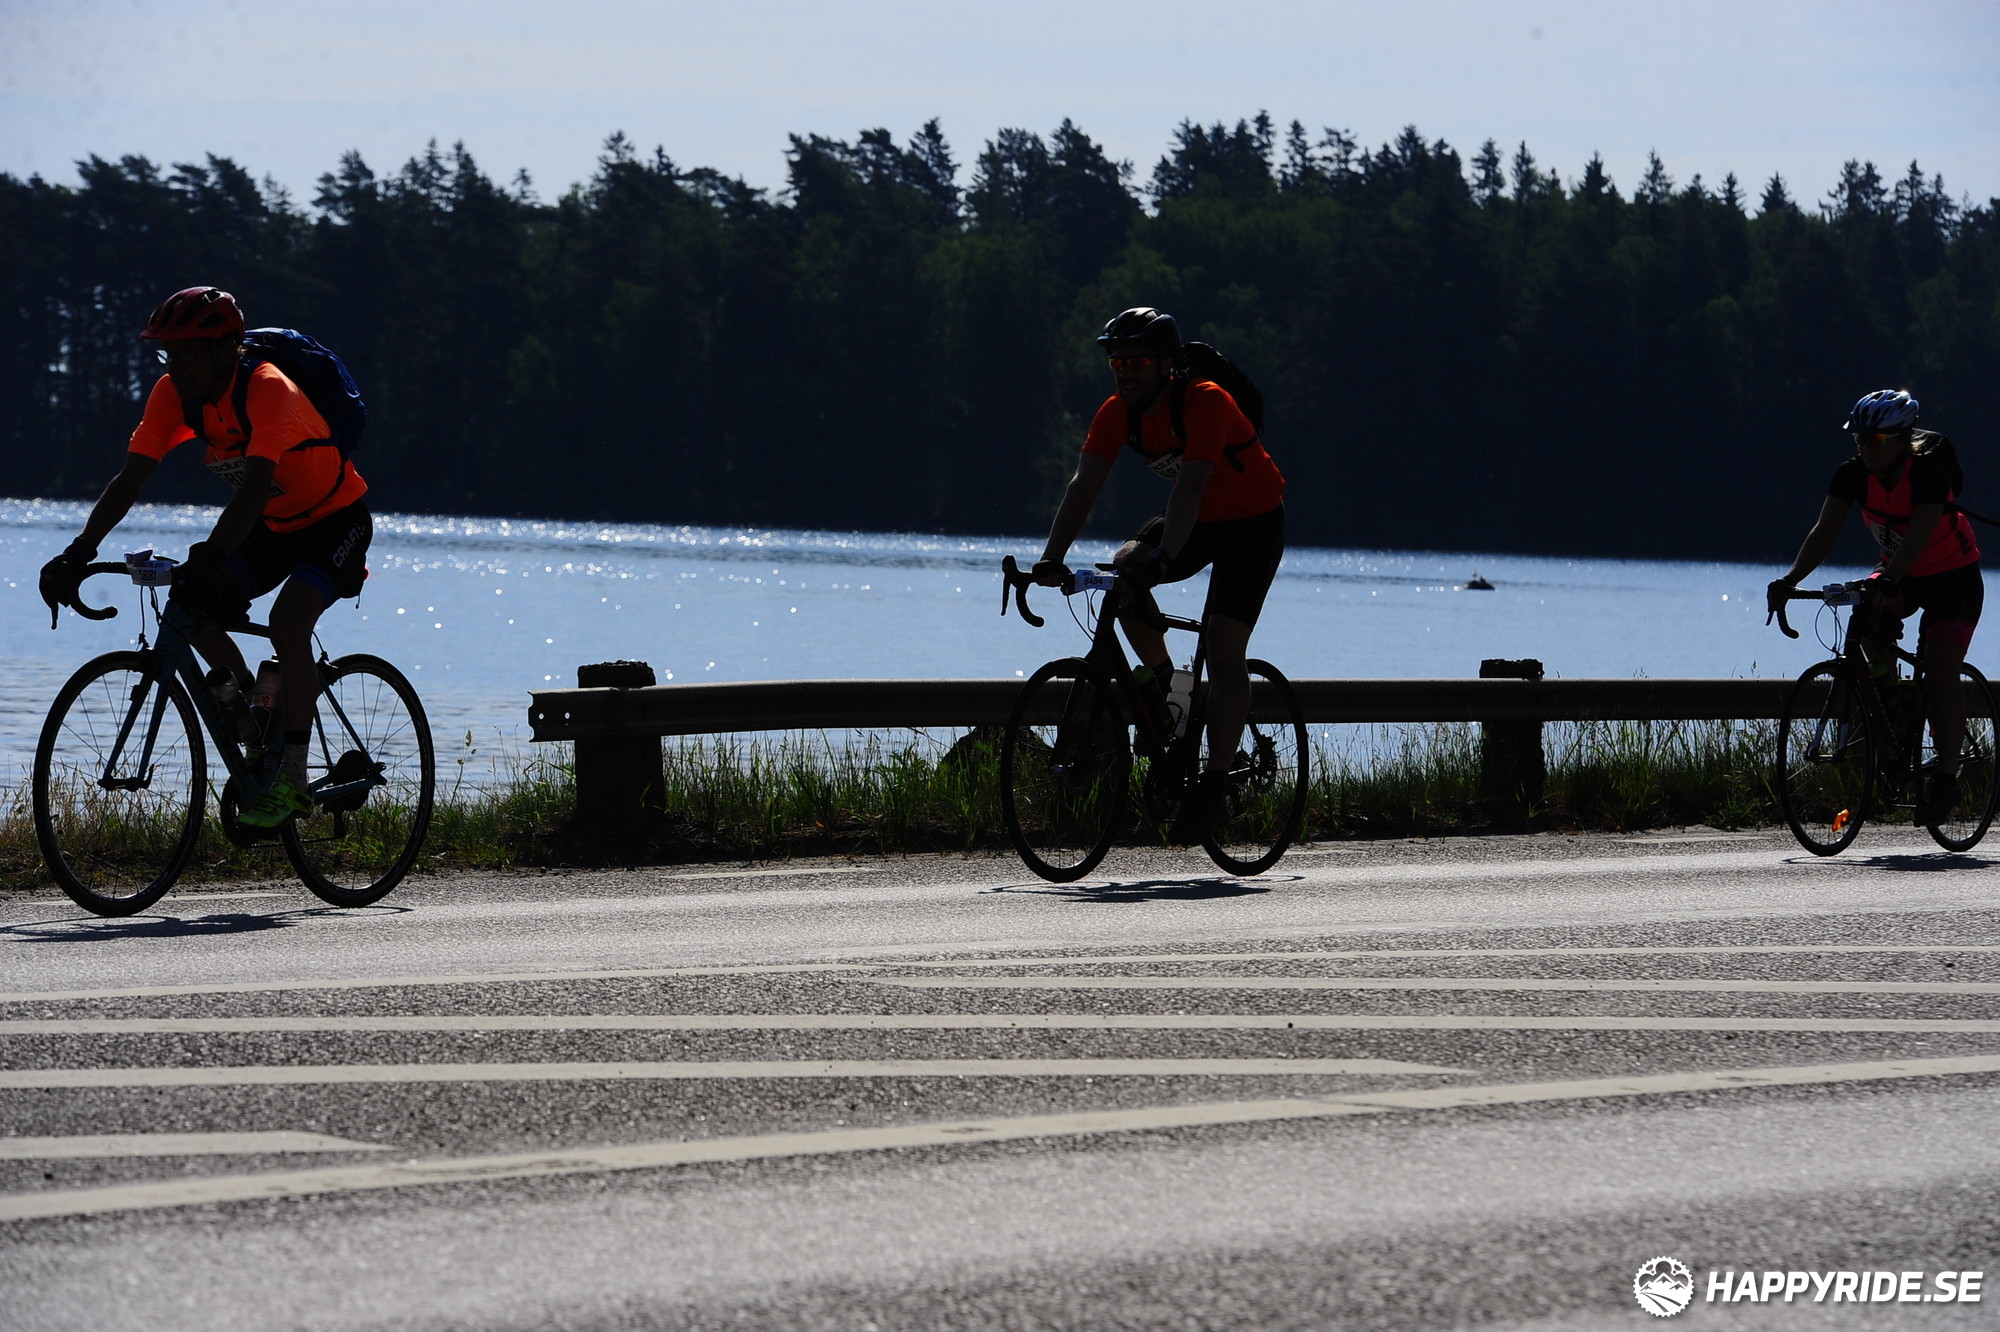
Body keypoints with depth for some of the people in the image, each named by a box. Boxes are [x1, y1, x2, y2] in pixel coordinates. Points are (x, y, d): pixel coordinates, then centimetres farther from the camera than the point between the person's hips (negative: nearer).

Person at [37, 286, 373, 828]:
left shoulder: (267, 390, -32)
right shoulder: (174, 395, -12)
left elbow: (255, 487, -45)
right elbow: (129, 480, -15)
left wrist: (207, 558, -58)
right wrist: (79, 553, -29)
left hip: (335, 519, -7)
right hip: (275, 526, 7)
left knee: (287, 621, -29)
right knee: (195, 612, -10)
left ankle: (290, 779, -25)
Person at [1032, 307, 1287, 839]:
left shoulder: (1206, 402, -29)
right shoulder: (1118, 413, -11)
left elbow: (1190, 485, -40)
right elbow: (1084, 484, -18)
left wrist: (1165, 558, -52)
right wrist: (1052, 558, -31)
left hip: (1253, 523, -6)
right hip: (1197, 520, 6)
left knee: (1225, 647, -17)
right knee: (1124, 566, -22)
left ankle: (1214, 781, -14)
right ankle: (1159, 676, -1)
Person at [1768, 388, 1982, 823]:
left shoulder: (1929, 475, -30)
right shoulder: (1853, 474, -17)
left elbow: (1918, 534, -45)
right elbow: (1824, 531, -24)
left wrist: (1888, 582, -61)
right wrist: (1790, 580, -40)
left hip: (1953, 577, -5)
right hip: (1898, 570, 5)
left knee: (1940, 669, -18)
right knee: (1868, 618, -27)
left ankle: (1945, 776, -12)